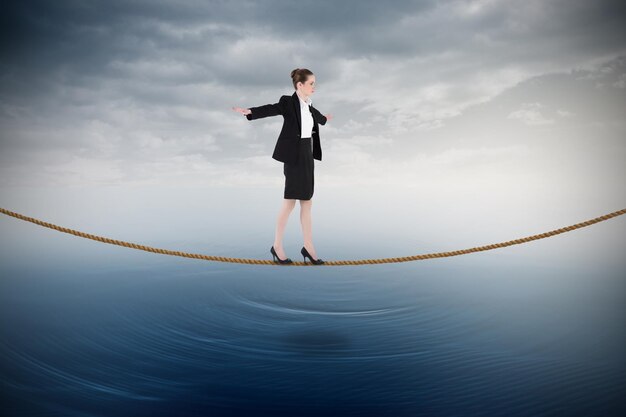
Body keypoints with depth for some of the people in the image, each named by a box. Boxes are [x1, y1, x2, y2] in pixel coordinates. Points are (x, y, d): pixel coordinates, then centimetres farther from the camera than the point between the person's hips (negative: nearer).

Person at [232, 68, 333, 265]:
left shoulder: (308, 105, 13)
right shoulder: (288, 101, -9)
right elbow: (270, 109, -28)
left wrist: (324, 119, 59)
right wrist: (249, 111, -47)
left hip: (307, 155, 8)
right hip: (294, 156, -8)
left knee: (307, 202, 8)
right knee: (290, 202, -3)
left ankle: (308, 246, 14)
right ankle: (277, 246, 9)